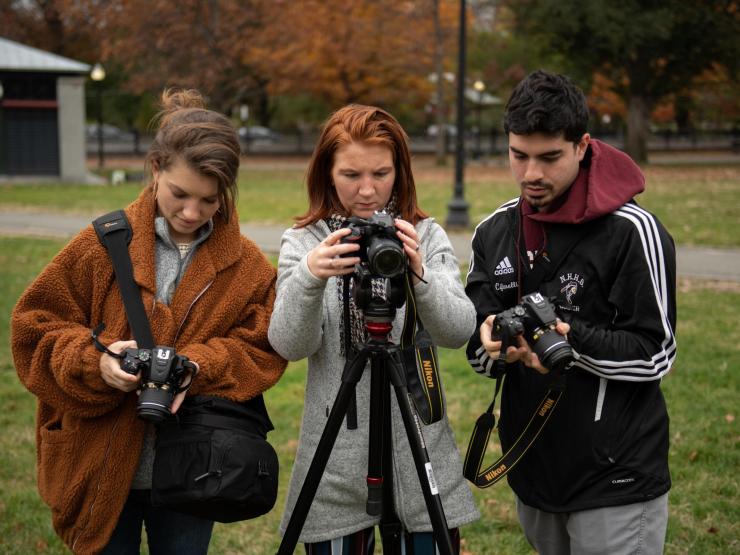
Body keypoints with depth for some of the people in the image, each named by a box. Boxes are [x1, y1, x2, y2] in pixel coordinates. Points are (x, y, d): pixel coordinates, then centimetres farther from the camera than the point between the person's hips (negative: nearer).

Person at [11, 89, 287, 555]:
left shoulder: (248, 266, -2)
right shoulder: (102, 246, -6)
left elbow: (261, 353, -1)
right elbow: (35, 328, -2)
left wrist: (199, 367, -20)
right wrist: (94, 361, -21)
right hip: (101, 468, -1)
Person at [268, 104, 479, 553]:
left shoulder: (428, 237, 3)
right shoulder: (303, 243, 1)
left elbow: (460, 331, -10)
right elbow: (290, 346, -10)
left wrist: (420, 277, -28)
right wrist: (308, 280, -28)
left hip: (422, 457, 1)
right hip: (337, 462, 0)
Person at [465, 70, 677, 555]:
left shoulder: (632, 231, -12)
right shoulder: (495, 232, 5)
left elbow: (655, 354, -12)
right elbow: (479, 356, 6)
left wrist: (571, 340, -26)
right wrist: (494, 344, -17)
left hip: (617, 485, -5)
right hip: (534, 477, 5)